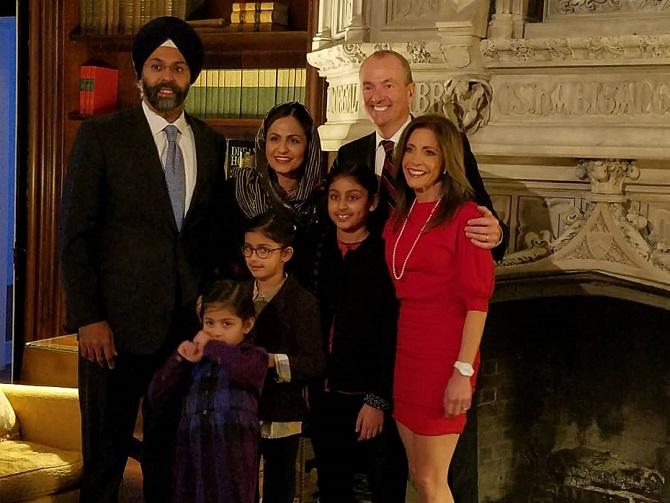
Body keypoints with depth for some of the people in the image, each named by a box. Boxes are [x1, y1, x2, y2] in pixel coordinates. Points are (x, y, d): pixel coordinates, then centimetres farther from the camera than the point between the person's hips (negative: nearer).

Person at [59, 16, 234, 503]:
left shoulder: (211, 143, 10)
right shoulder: (101, 135, -2)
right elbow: (75, 234, -4)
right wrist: (88, 318, -11)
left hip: (190, 324, 4)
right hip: (118, 325, -3)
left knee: (172, 452, 10)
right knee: (105, 452, 6)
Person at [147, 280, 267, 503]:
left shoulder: (254, 356, 2)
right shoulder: (195, 359, 16)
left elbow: (243, 371, -24)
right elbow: (155, 395, 11)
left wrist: (211, 347, -8)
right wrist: (180, 359, -2)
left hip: (233, 457, -4)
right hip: (193, 454, 5)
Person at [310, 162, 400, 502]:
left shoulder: (385, 255, -9)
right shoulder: (318, 252, 6)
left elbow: (393, 337, -11)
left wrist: (378, 399, -13)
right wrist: (312, 382, 0)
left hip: (368, 397, -4)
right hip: (324, 395, 5)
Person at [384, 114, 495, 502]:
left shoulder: (464, 215, -11)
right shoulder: (400, 216, 10)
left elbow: (477, 300, -15)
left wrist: (464, 371, -19)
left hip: (443, 354, -7)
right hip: (404, 350, 7)